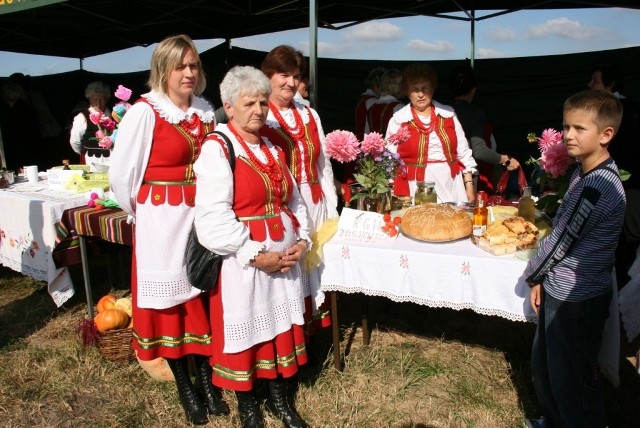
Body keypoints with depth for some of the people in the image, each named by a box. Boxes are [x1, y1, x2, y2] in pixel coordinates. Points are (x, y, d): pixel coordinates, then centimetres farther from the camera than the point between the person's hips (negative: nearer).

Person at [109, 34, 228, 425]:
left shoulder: (206, 111, 5)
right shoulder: (145, 112, -12)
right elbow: (121, 175, -9)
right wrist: (143, 213, 2)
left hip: (203, 216, 5)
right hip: (163, 222, -4)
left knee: (204, 296, 12)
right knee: (171, 298, 8)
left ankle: (207, 379, 30)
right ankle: (185, 385, 27)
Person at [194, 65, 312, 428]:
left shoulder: (273, 147, 10)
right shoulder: (217, 149, -11)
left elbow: (294, 200, 13)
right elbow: (214, 220, -20)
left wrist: (302, 240, -2)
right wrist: (256, 255, -20)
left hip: (285, 259, 6)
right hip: (242, 262, -6)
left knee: (281, 327, 16)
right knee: (244, 330, 9)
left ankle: (280, 399, 36)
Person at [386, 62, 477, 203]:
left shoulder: (448, 115, 7)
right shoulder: (398, 120, 0)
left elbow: (463, 154, 11)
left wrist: (469, 185, 7)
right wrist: (398, 197, -2)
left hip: (451, 188, 2)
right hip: (416, 190, -2)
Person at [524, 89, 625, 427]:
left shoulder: (597, 187, -26)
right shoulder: (586, 172, 6)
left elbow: (561, 239, -20)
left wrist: (532, 274, -3)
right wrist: (543, 277, 9)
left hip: (576, 298, -9)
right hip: (561, 289, 10)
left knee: (571, 380, 9)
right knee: (542, 368, 24)